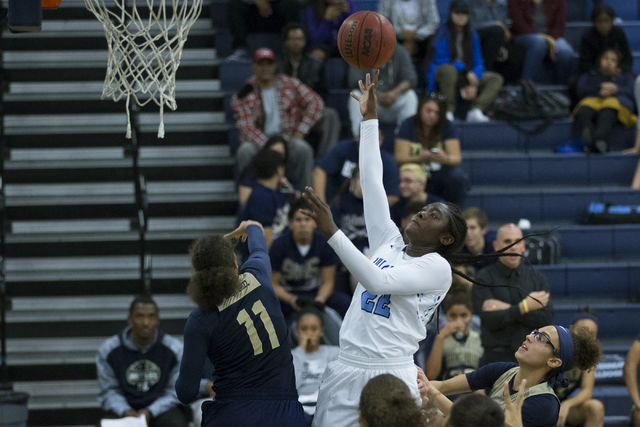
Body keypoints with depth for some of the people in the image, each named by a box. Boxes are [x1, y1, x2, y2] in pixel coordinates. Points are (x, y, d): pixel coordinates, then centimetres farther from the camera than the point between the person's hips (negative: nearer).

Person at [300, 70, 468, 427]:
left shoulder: (438, 267, -5)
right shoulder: (389, 243, 14)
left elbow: (378, 282, -20)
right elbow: (371, 179, 16)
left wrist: (332, 232, -24)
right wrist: (370, 117, 14)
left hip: (390, 377, -6)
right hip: (346, 372, 6)